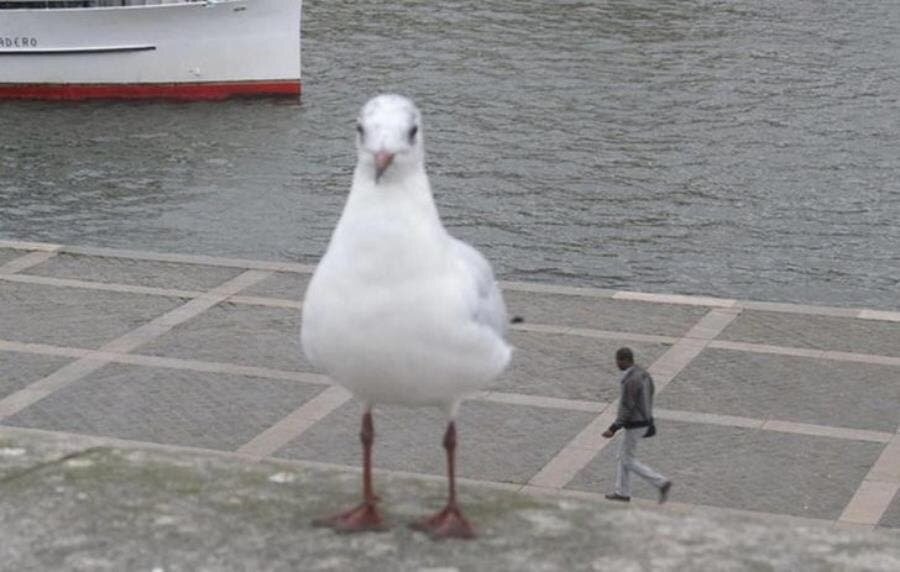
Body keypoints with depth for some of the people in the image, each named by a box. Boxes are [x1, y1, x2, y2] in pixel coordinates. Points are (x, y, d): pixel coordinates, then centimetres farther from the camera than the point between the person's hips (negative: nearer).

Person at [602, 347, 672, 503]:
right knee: (623, 453, 21)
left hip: (635, 425, -10)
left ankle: (661, 483, 3)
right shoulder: (643, 373, 2)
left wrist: (613, 429, -24)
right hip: (645, 421, 10)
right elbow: (648, 398, 14)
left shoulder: (630, 381, -29)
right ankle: (623, 492, 29)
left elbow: (626, 409, -28)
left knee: (627, 460, 6)